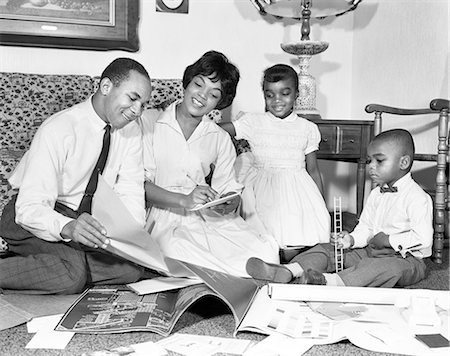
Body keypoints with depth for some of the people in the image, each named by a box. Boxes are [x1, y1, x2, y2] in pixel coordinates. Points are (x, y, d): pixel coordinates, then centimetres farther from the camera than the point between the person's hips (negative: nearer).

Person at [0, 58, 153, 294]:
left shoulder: (131, 132, -4)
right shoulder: (58, 130, -23)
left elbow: (130, 194, -5)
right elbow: (30, 208, -28)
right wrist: (67, 227, -48)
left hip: (88, 215, 7)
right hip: (30, 217, -7)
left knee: (134, 266, -19)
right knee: (70, 274, -34)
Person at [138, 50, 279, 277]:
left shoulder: (220, 139, 17)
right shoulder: (149, 122, 4)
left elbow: (228, 188, 14)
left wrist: (229, 203, -12)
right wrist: (184, 201, -19)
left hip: (211, 217, 3)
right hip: (166, 217, -3)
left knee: (264, 253, -25)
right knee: (178, 249, -39)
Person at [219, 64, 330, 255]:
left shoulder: (307, 128, 9)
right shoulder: (253, 122, 4)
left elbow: (313, 169, 13)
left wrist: (322, 206, 13)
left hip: (297, 188, 1)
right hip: (264, 191, -1)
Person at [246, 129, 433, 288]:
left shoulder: (417, 198, -13)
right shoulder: (376, 195, 12)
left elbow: (423, 238, -20)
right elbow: (365, 227, 11)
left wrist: (389, 240, -16)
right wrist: (352, 239, -10)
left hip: (406, 258, -7)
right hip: (371, 250, 7)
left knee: (391, 266, -41)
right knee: (328, 249, -6)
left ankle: (331, 280, -61)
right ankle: (288, 271, -29)